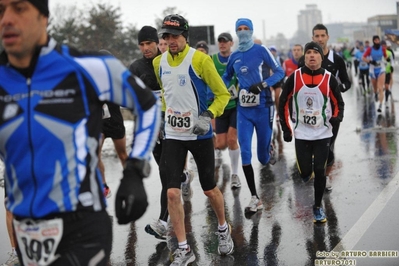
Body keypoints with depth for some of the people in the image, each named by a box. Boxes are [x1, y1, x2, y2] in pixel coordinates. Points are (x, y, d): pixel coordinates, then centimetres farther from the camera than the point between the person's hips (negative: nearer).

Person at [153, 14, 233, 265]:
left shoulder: (200, 60, -14)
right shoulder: (159, 63, 2)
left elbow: (223, 93, -9)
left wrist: (209, 115, -22)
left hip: (200, 135, -3)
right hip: (173, 136, 3)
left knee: (210, 189, 10)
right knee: (172, 192, -6)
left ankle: (224, 229, 38)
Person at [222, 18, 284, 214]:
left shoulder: (261, 51, -6)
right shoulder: (234, 56, 7)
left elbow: (279, 72, -5)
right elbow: (226, 77, 24)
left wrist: (263, 84, -20)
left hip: (262, 108, -3)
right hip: (243, 110, 3)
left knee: (263, 157, 6)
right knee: (245, 153, -9)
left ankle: (269, 144, 46)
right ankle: (255, 198, 0)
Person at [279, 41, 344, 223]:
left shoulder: (329, 79, -5)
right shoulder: (295, 77, -5)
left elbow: (338, 103, 5)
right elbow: (283, 102, 3)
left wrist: (337, 117, -16)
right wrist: (286, 128, 0)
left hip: (323, 133, 0)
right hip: (301, 133, 1)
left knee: (320, 171, -2)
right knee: (305, 172, 1)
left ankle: (318, 207, 17)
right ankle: (307, 173, 40)